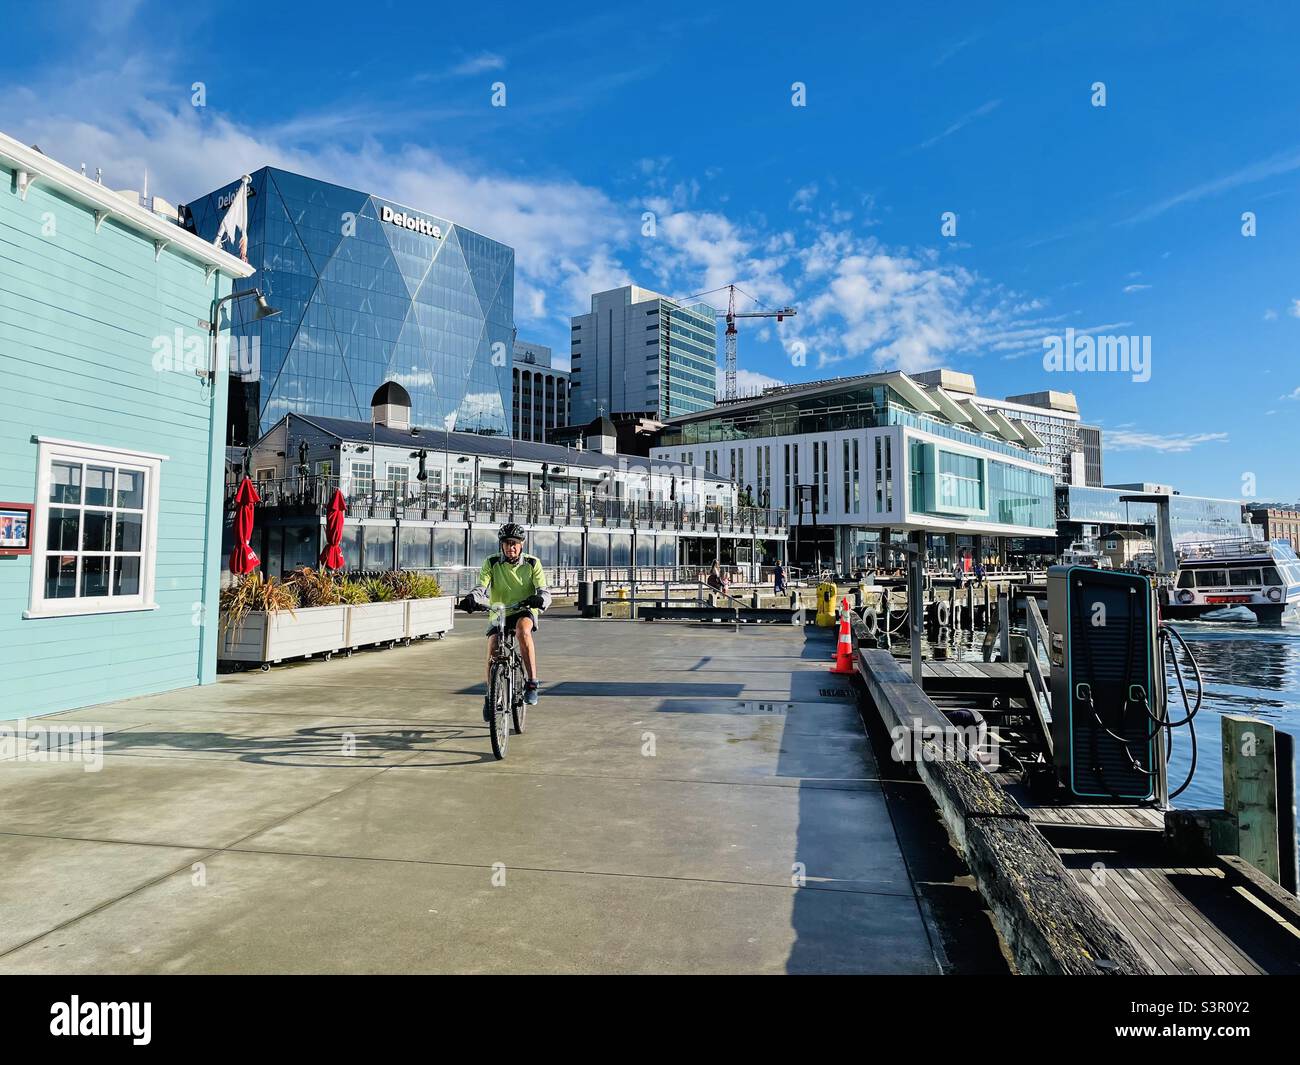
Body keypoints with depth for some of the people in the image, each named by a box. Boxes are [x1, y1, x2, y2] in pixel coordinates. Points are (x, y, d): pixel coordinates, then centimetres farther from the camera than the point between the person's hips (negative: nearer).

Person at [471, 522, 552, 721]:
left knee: (523, 629, -35)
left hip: (525, 611, -2)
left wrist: (539, 599, -41)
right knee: (492, 650, -14)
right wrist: (472, 598, -39)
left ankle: (532, 682, -29)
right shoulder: (491, 563, -5)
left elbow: (544, 591, -17)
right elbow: (482, 587, -16)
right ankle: (490, 695, 11)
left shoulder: (532, 563, -7)